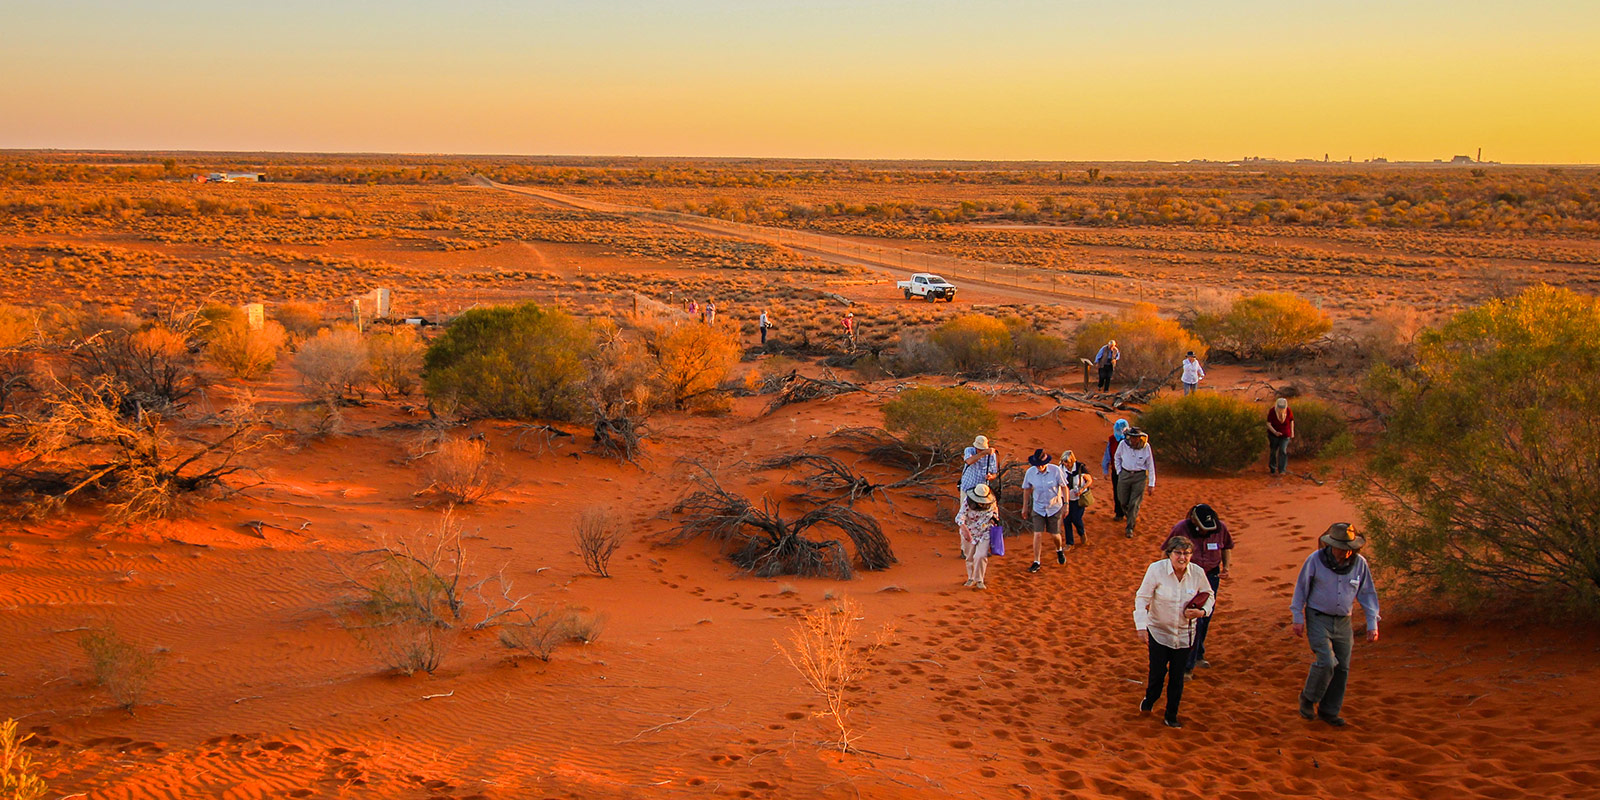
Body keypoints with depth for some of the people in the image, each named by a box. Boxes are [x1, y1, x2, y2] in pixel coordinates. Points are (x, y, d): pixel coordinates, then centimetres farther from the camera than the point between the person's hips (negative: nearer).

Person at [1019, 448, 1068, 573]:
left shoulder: (1056, 470, -17)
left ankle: (1059, 551, 44)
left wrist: (1066, 504, -8)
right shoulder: (1030, 473, -12)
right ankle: (1036, 562, 2)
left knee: (1055, 535, 10)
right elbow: (1027, 490, 2)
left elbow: (1064, 487, -6)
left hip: (1054, 508, -1)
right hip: (1038, 509, 1)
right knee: (1037, 535, -7)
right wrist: (1025, 507, 9)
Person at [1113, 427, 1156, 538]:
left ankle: (1129, 528, 9)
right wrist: (1119, 472, 4)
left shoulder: (1146, 447, -12)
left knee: (1134, 503, -3)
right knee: (1124, 502, 9)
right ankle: (1131, 518, 38)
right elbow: (1117, 458, 12)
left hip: (1140, 476, -2)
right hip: (1125, 475, 2)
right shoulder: (1123, 444, -9)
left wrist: (1151, 484, -3)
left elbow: (1150, 465, -4)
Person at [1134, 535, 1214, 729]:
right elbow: (1142, 598, -12)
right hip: (1158, 631, -2)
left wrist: (1202, 612, -13)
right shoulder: (1156, 570, -18)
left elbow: (1209, 597, 7)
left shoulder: (1197, 573, -11)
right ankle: (1149, 699, 38)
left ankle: (1171, 716, 28)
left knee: (1177, 676, 9)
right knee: (1157, 672, 4)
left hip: (1184, 634, 2)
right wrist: (1141, 626, -18)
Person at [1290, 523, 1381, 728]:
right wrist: (1297, 617, -5)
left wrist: (1372, 624, 0)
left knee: (1342, 668, 3)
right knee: (1326, 662, -18)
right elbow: (1301, 588, -3)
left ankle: (1329, 711, 17)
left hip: (1343, 622, 4)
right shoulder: (1315, 560, -12)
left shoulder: (1359, 563, -4)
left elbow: (1368, 594, 5)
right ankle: (1309, 698, 6)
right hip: (1318, 619, -4)